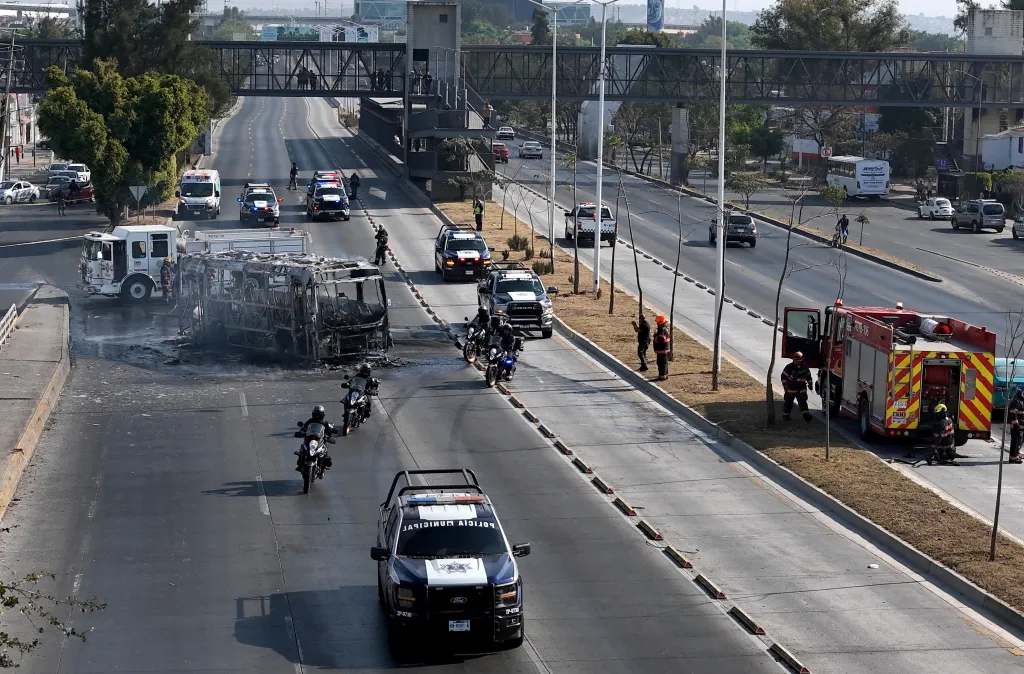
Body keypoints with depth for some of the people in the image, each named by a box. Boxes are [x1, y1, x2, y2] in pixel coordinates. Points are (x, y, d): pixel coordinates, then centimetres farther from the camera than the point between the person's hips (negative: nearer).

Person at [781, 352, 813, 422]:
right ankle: (786, 415, 26)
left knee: (803, 402, -6)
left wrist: (810, 383, 14)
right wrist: (785, 385, -16)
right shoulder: (789, 367, -11)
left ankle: (806, 416, -10)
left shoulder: (804, 367, 2)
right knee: (788, 402, 9)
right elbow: (784, 377, -9)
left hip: (801, 389, 2)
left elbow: (808, 376, 18)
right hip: (790, 389, -2)